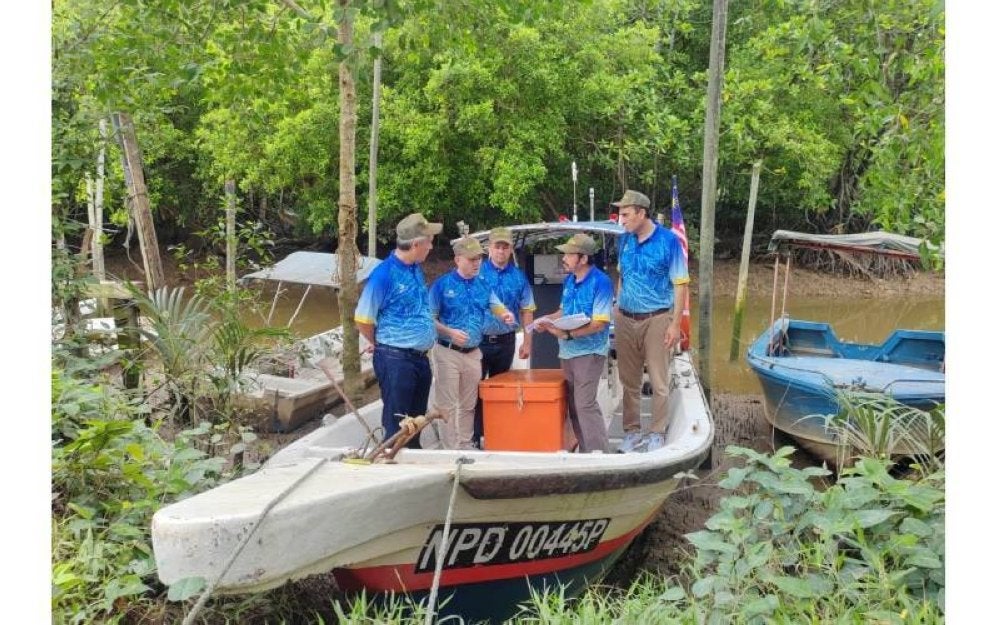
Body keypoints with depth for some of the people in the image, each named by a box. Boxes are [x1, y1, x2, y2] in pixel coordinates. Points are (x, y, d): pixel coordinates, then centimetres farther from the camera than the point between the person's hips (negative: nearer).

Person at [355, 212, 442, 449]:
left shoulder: (417, 270, 8)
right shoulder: (384, 274, -16)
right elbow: (363, 320, -12)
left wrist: (423, 345, 12)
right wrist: (386, 346, 2)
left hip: (421, 358, 7)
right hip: (395, 360, -7)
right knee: (397, 426, 2)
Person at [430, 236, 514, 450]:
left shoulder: (483, 285, 7)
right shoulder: (442, 284, -8)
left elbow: (497, 306, 2)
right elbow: (430, 319, -7)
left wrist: (505, 314, -21)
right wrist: (449, 332, -21)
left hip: (473, 353, 5)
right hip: (448, 352, -5)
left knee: (468, 405, 15)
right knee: (448, 405, 0)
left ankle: (465, 446, 26)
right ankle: (450, 448, 7)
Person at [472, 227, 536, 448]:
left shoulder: (518, 277, 5)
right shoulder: (477, 272, -4)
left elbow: (527, 311, 8)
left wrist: (527, 342, 4)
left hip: (506, 342, 3)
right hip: (478, 340, -3)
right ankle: (474, 436, 4)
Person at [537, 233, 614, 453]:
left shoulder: (600, 282, -15)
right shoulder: (568, 280, 9)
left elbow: (600, 324, -20)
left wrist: (568, 334, -23)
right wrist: (547, 320, 1)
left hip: (589, 352, -8)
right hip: (567, 351, 8)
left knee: (585, 404, -11)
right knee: (573, 404, 11)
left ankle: (598, 452, -1)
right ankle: (585, 450, 21)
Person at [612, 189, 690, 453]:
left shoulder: (668, 241, -11)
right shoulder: (626, 239, 4)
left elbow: (680, 285, -9)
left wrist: (675, 324, -13)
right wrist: (617, 310, 10)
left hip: (656, 320, -5)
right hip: (625, 320, 5)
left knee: (658, 382, 4)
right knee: (629, 380, 12)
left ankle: (657, 433, 17)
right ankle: (632, 430, 24)